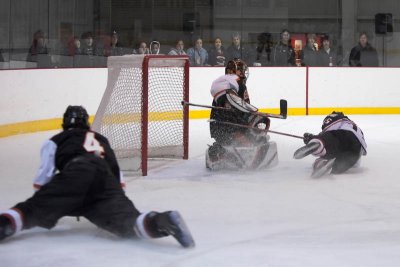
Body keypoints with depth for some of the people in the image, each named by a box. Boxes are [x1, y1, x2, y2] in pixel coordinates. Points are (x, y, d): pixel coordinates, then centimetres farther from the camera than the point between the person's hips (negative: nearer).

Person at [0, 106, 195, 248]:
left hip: (76, 173, -3)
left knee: (35, 210, -5)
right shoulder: (101, 140, 42)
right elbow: (116, 173, 39)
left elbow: (44, 177, 20)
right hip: (108, 183, 3)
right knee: (126, 221, -11)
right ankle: (165, 222, -40)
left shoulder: (56, 141, 30)